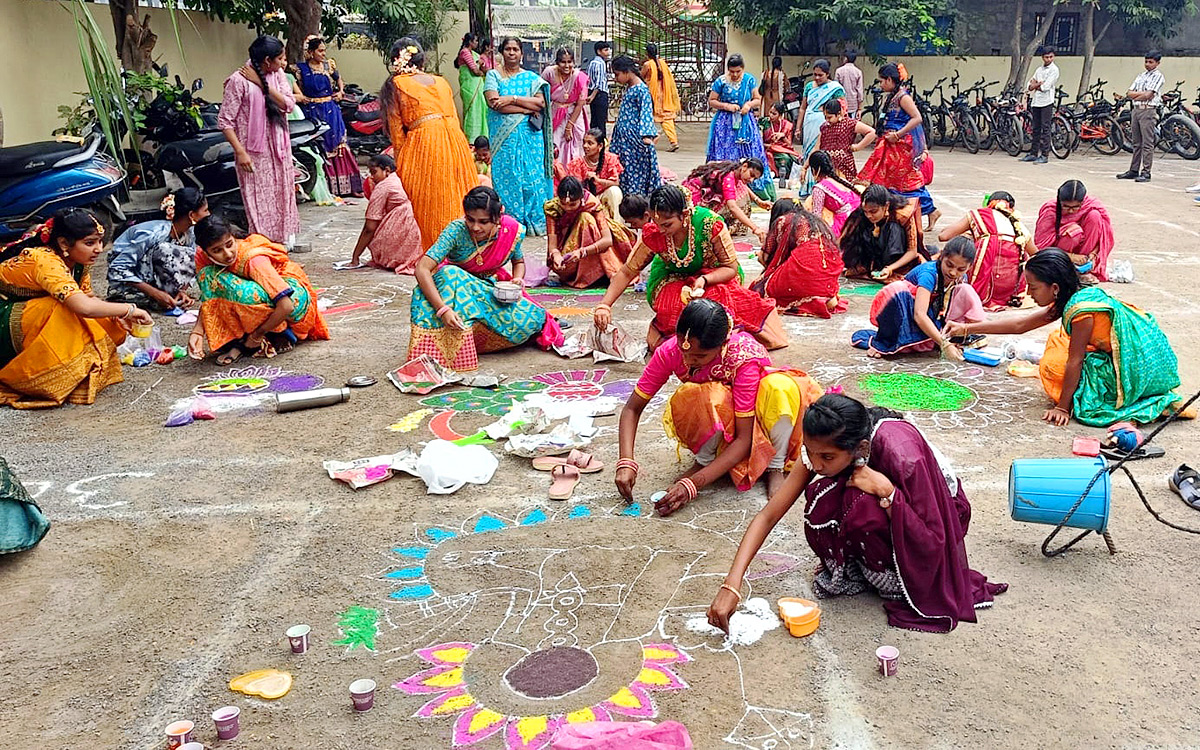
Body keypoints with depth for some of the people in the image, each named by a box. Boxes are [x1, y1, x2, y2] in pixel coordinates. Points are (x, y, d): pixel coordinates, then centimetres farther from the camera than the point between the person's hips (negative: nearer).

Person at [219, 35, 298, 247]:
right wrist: (240, 152, -20)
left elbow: (289, 104, -9)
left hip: (279, 147, 7)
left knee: (283, 194, 15)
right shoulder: (239, 81, -15)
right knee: (259, 199, -3)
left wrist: (262, 84, -17)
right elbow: (225, 121, -14)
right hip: (254, 151, -6)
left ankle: (285, 240, 29)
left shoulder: (277, 75, 4)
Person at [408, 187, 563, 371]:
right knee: (450, 273, -37)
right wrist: (443, 309, -45)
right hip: (458, 285, -2)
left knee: (530, 320, -22)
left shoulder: (513, 231, -16)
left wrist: (517, 279, -16)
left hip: (493, 289, 2)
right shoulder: (457, 230, -26)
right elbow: (422, 269, -34)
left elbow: (518, 261, 7)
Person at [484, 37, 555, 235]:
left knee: (532, 176, -2)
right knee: (506, 177, -3)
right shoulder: (493, 75, 7)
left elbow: (541, 102, -4)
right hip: (504, 136, -1)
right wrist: (526, 108, -9)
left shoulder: (531, 77, 12)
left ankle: (534, 221, 5)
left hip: (529, 135, 1)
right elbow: (494, 103, -9)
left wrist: (512, 99, -14)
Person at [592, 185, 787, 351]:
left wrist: (704, 280, -35)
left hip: (715, 277, -1)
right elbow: (628, 272, -10)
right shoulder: (653, 234, -19)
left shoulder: (710, 223, -26)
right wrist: (604, 305, -22)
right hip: (673, 281, 1)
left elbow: (731, 267, -16)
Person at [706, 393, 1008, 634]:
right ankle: (848, 569, -4)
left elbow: (934, 544, -27)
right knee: (822, 495, -27)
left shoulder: (901, 451, -37)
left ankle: (894, 583, -10)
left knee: (863, 506, -35)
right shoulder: (823, 447, -22)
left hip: (940, 509, -4)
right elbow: (769, 515, -21)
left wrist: (886, 492, -40)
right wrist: (731, 585, -30)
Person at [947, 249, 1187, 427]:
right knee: (1057, 341, 15)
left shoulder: (1081, 309, -24)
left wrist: (1062, 407, -9)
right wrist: (967, 328, 10)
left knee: (1052, 365, -6)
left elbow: (1074, 362, -18)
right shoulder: (1073, 297, 3)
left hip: (1139, 372, -9)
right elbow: (1021, 324, 10)